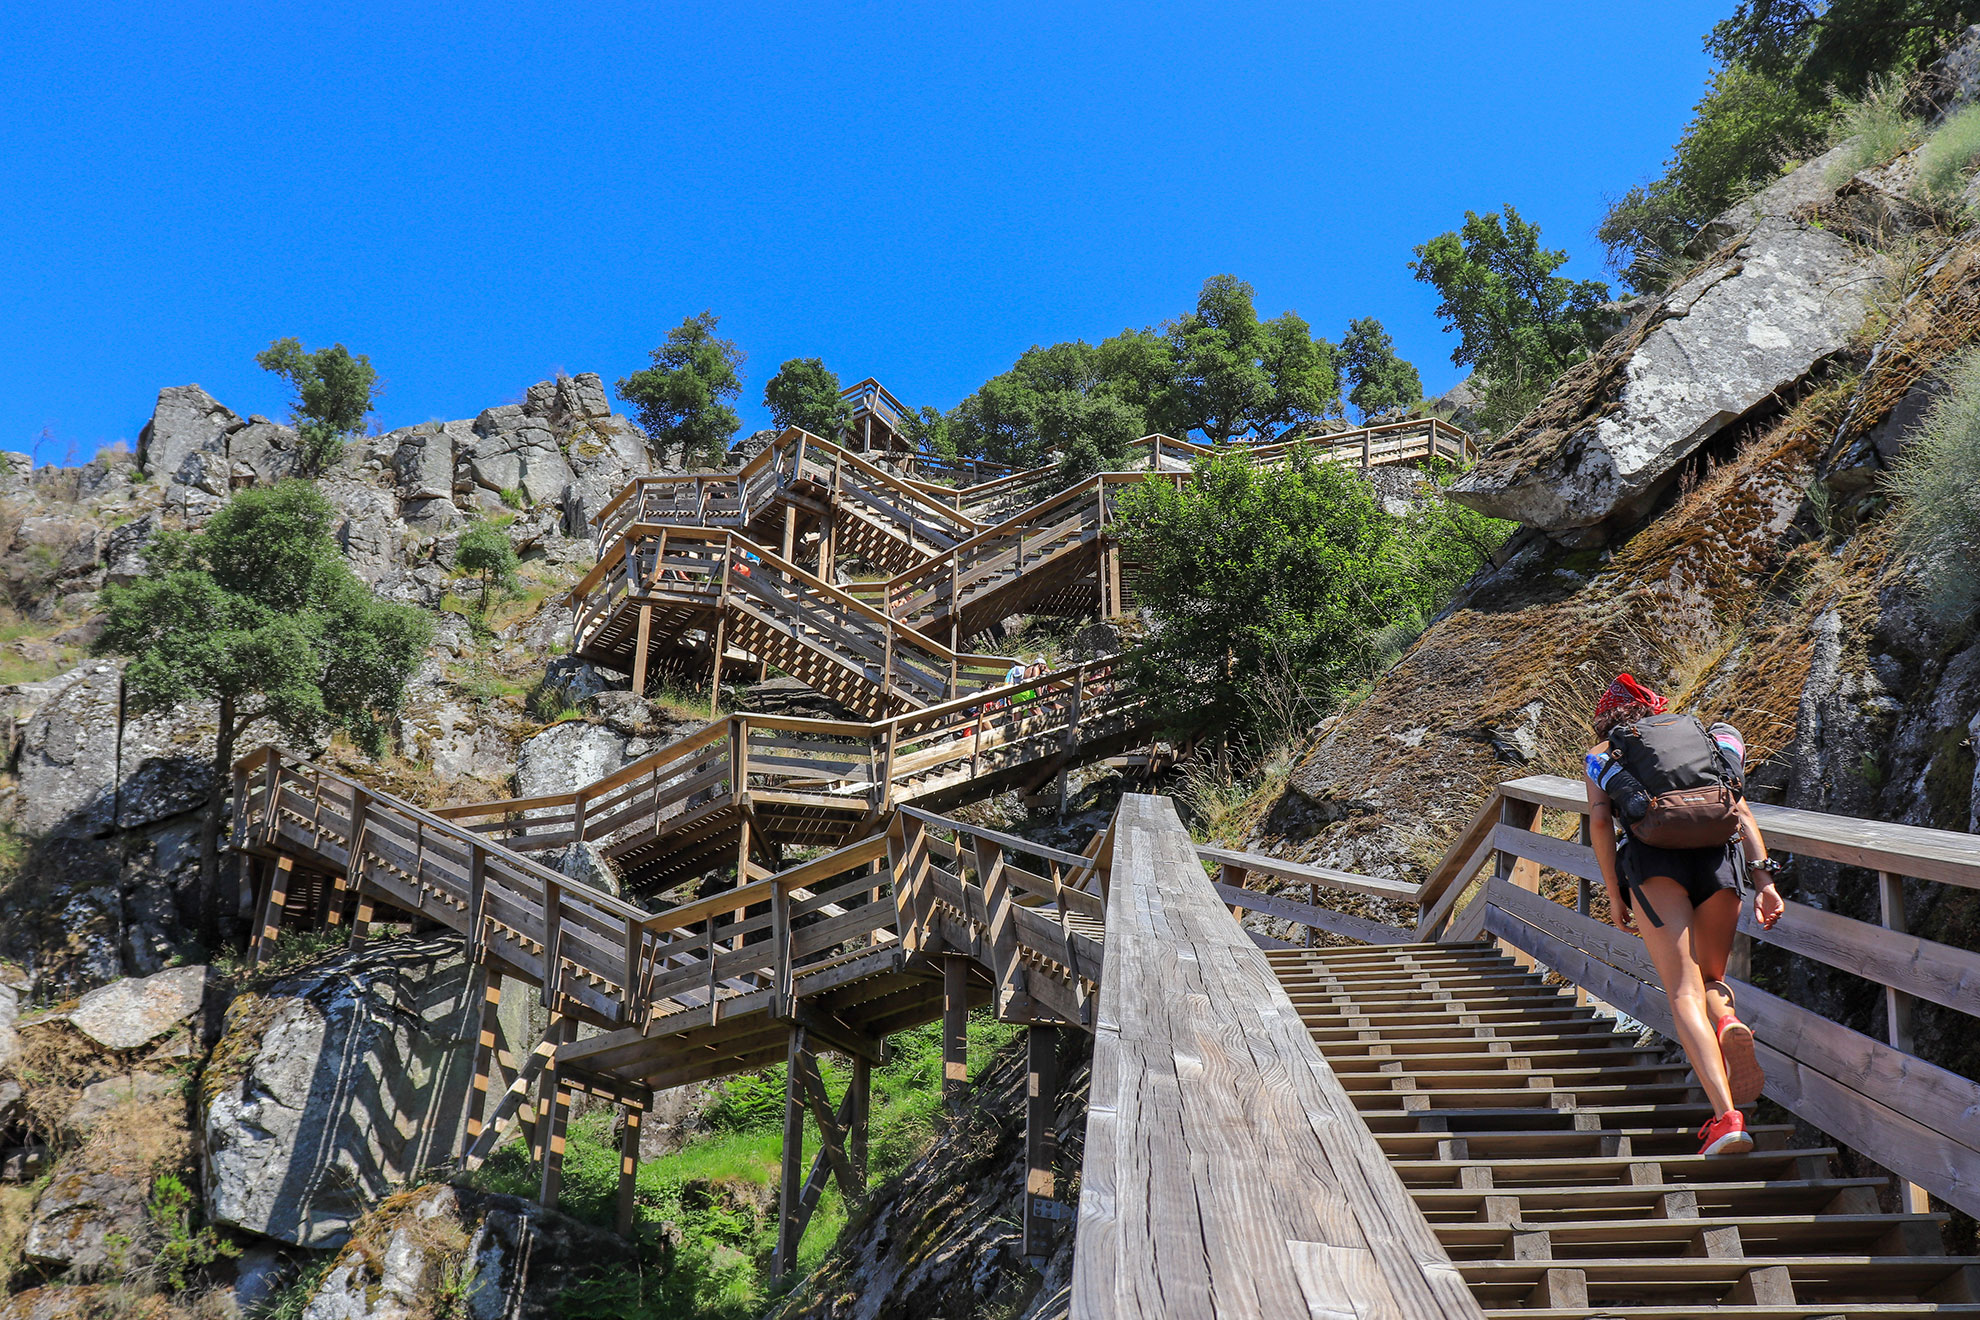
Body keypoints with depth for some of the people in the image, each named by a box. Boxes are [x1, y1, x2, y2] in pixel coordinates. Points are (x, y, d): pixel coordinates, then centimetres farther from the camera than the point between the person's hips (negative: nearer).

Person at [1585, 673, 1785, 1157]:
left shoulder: (1602, 754, 24)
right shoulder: (1707, 738, 30)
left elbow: (1600, 820, 8)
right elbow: (1740, 809, 15)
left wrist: (1614, 896, 9)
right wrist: (1764, 877, 6)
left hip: (1651, 857, -2)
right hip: (1716, 853, 3)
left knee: (1684, 995, -6)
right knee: (1709, 978, 21)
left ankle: (1726, 1116, -23)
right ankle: (1727, 1021, -15)